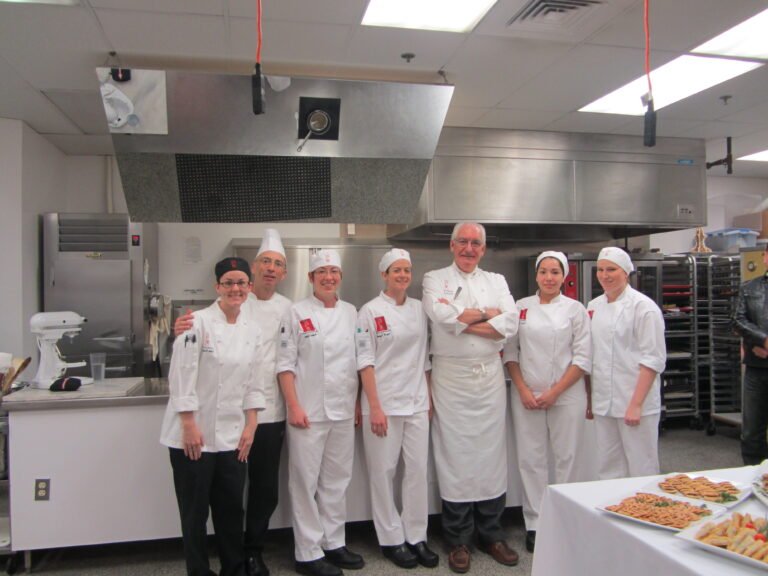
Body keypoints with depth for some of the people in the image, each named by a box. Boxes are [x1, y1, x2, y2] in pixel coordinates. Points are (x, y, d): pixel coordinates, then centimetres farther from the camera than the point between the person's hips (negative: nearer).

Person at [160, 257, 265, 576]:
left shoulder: (252, 330, 6)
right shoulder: (198, 323, -11)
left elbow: (254, 382, 10)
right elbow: (182, 377, -13)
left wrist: (250, 426, 5)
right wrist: (189, 426, -14)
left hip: (233, 434, 5)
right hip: (194, 433, -5)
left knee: (232, 507, 13)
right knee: (195, 509, 7)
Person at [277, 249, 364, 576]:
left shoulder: (351, 313, 8)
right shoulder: (297, 313, -5)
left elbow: (358, 360, 13)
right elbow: (285, 363, -7)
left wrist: (358, 403, 9)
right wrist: (293, 406, -13)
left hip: (343, 409, 5)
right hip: (308, 410, -4)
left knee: (337, 479, 13)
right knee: (306, 481, 2)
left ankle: (334, 543, 28)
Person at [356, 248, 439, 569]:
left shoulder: (419, 310, 9)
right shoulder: (371, 311, -5)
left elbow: (425, 357, 14)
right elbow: (365, 361, -8)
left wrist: (430, 397, 9)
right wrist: (375, 407, -13)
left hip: (417, 402, 4)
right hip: (384, 402, -4)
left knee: (418, 470, 7)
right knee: (384, 472, 4)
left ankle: (416, 537, 21)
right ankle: (392, 539, 19)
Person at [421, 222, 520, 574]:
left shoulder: (496, 281, 13)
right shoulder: (435, 279, 4)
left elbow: (511, 324, -3)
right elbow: (445, 316, -16)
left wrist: (464, 321, -11)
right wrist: (489, 314, -6)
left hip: (491, 376, 3)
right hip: (451, 377, -3)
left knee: (492, 453, 8)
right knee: (455, 456, 2)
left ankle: (491, 535, 23)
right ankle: (458, 541, 16)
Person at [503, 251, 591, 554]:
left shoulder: (575, 309, 0)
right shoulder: (521, 308, 5)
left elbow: (583, 357, -3)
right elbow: (510, 351, 5)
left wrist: (555, 392, -10)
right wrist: (523, 390, -5)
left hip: (566, 395, -1)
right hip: (526, 395, 1)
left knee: (566, 457, 4)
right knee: (531, 458, 4)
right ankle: (535, 523, 18)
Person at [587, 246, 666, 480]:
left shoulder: (643, 307, -9)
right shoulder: (594, 306, 10)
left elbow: (653, 359, -12)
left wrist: (636, 404, -16)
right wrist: (588, 399, 10)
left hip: (634, 402, -6)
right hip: (603, 402, 6)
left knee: (641, 469, 2)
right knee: (608, 469, 12)